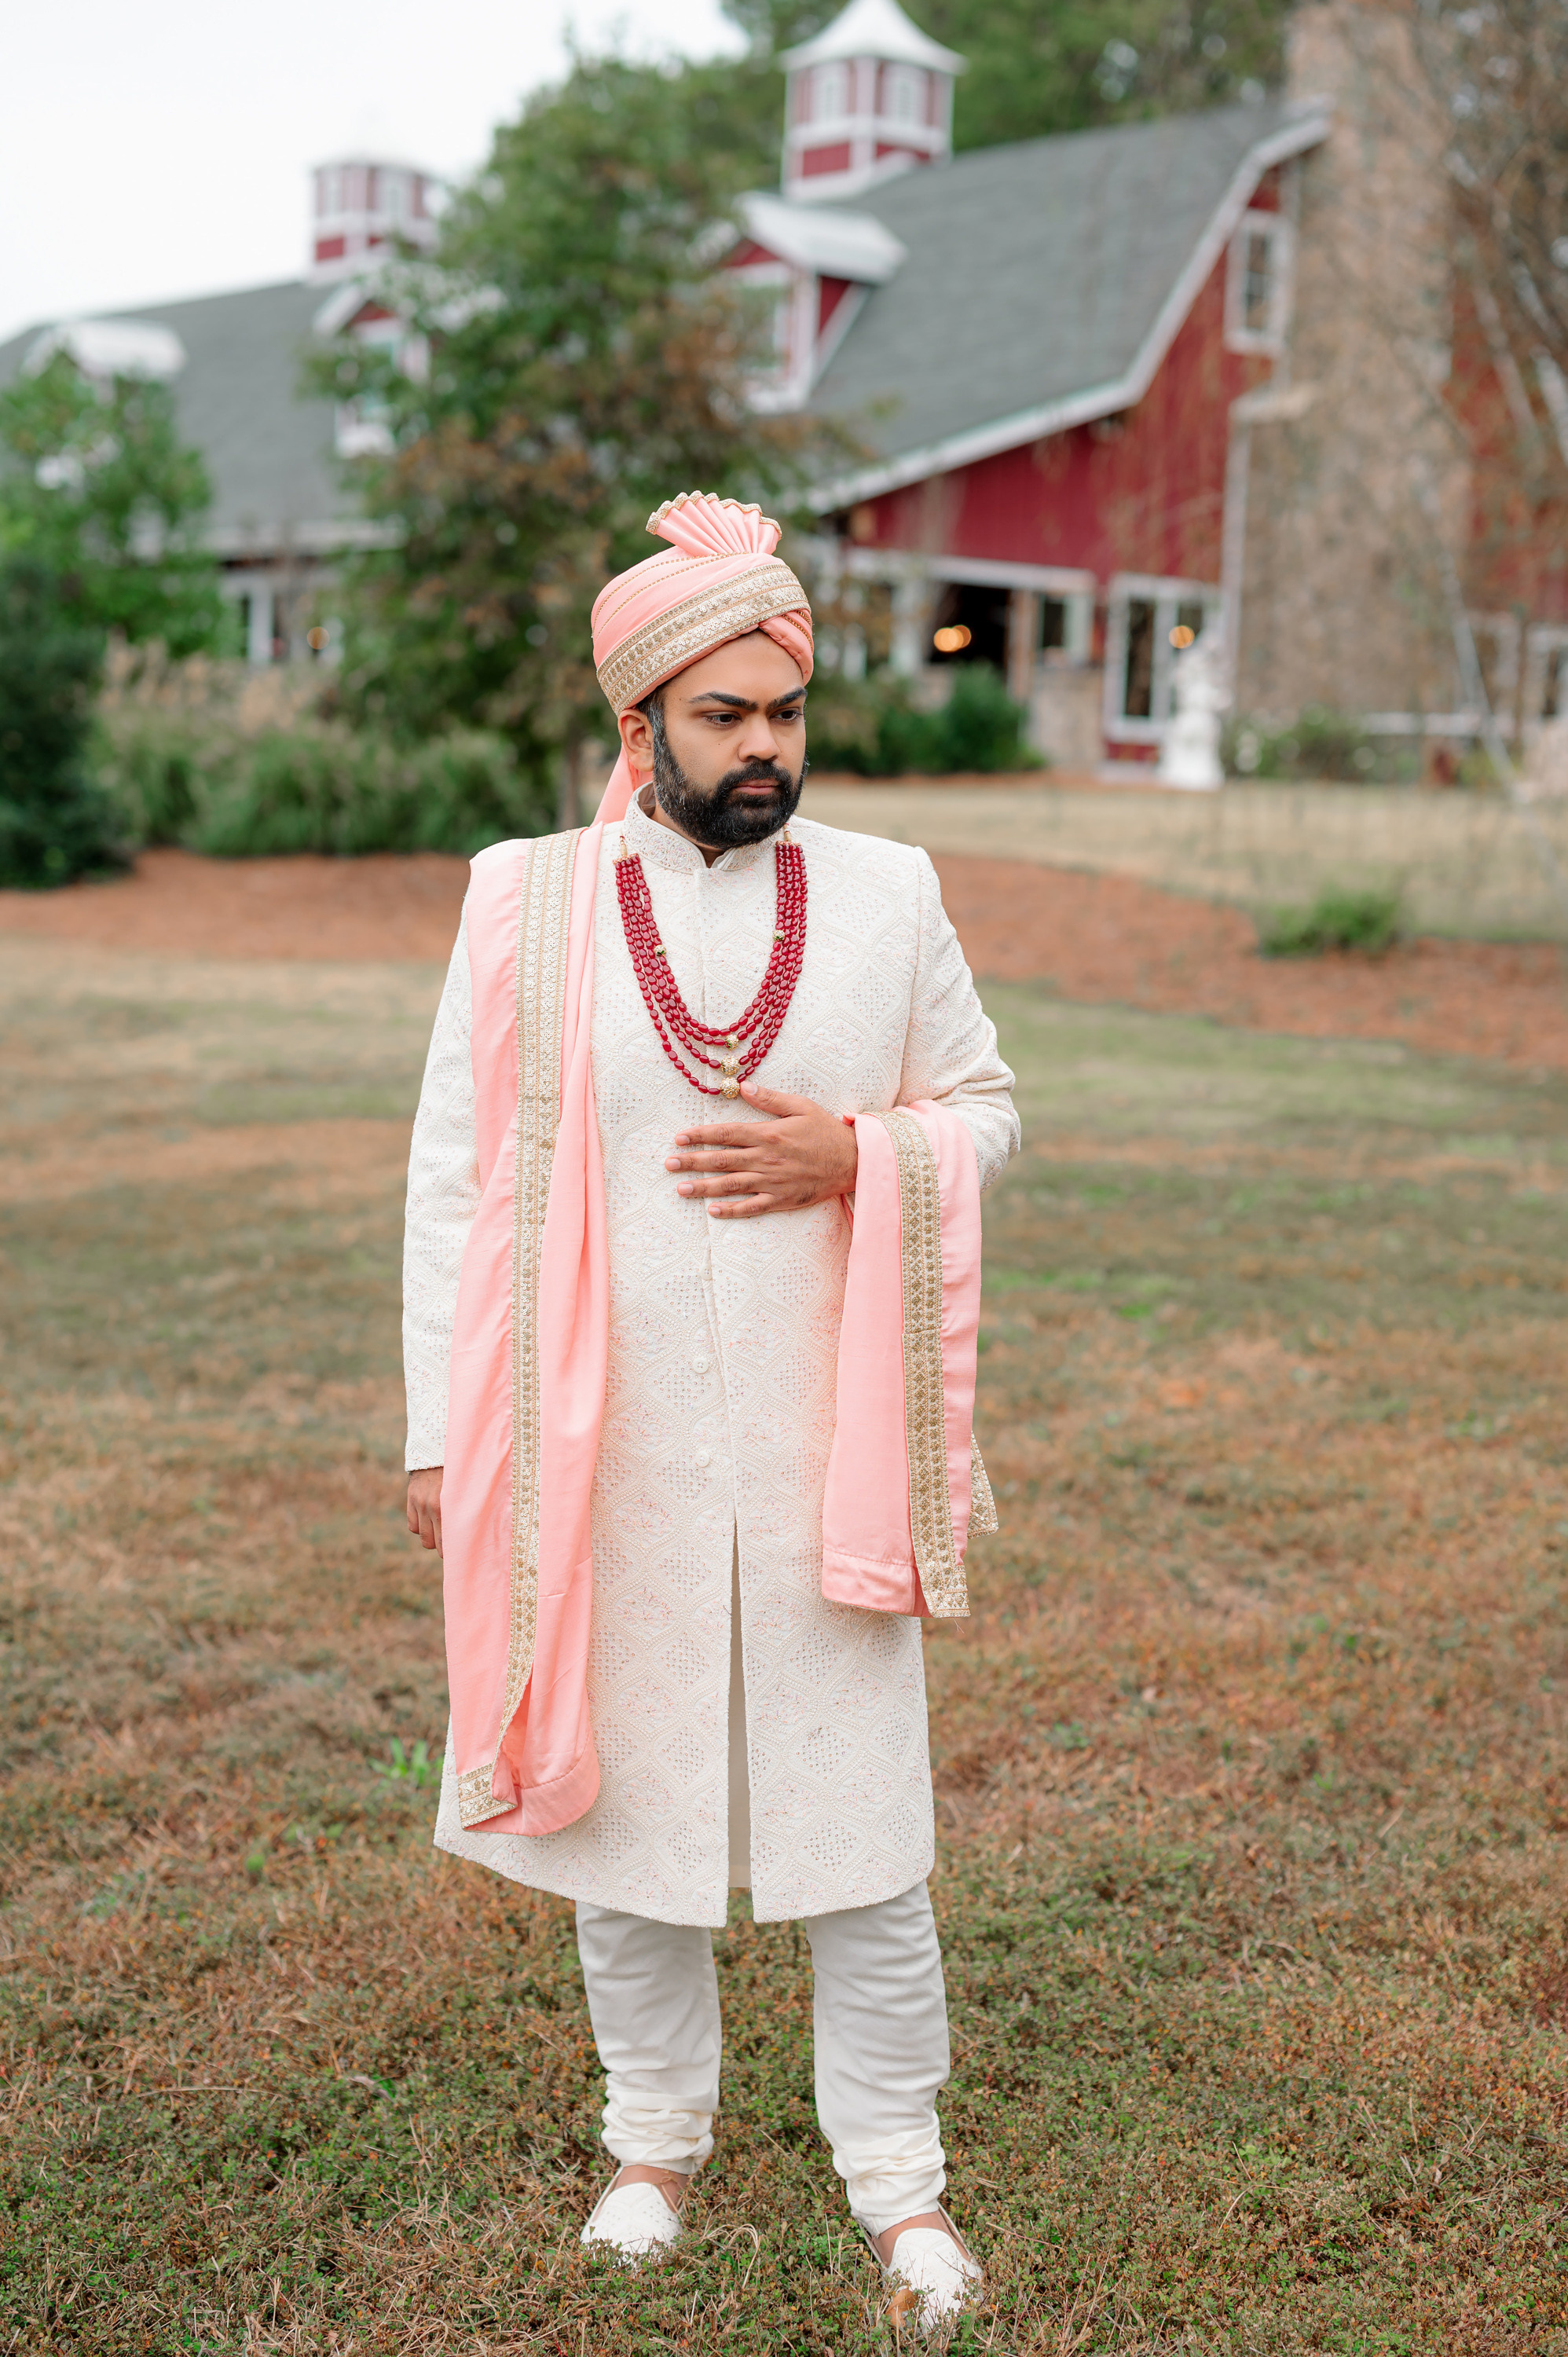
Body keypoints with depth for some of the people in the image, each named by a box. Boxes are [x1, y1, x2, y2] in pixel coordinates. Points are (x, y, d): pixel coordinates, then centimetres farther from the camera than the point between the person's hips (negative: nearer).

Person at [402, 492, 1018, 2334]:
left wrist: (852, 1157, -11)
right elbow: (454, 1178, 1)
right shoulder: (528, 908, -2)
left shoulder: (887, 896, 2)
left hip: (823, 1449, 1)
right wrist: (440, 1432, -1)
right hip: (605, 1451, 0)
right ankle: (657, 2134, 34)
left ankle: (894, 2168, 23)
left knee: (862, 1810, 4)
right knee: (621, 1787, 12)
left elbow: (986, 1109, 11)